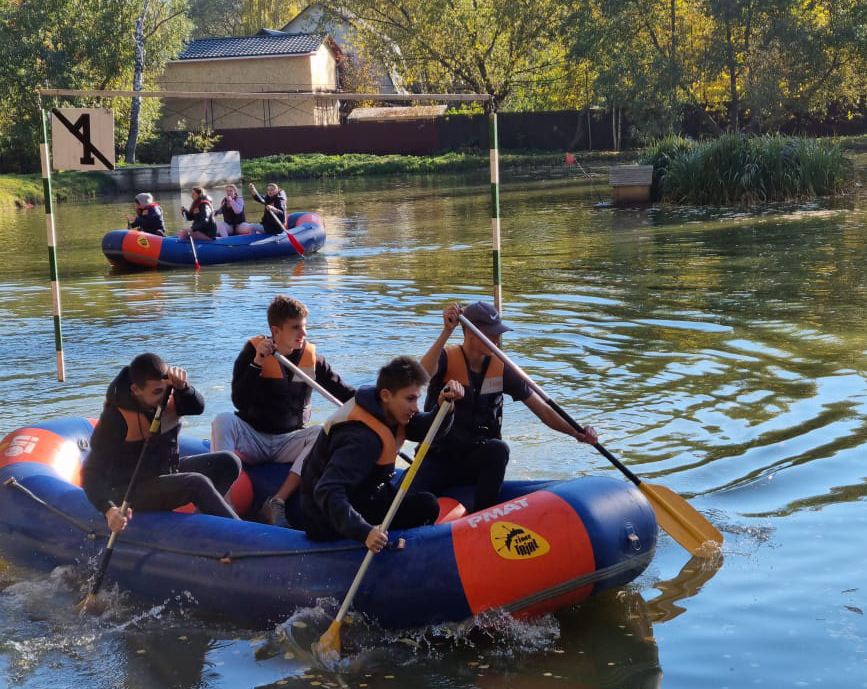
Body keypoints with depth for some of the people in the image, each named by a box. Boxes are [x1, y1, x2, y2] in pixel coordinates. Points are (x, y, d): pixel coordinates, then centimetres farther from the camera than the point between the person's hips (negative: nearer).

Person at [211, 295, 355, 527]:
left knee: (321, 434, -27)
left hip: (289, 442, 2)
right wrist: (257, 364, -21)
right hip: (251, 438, -2)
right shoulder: (253, 351, -3)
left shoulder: (311, 358, 4)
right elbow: (239, 402, -14)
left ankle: (278, 501, -33)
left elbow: (346, 393, 6)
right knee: (223, 421, -29)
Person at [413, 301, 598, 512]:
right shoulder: (446, 357, -7)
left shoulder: (501, 368, 1)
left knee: (497, 449, -33)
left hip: (479, 460, 3)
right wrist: (447, 332, -39)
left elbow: (543, 410, 1)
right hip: (439, 459, -3)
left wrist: (576, 432, -14)